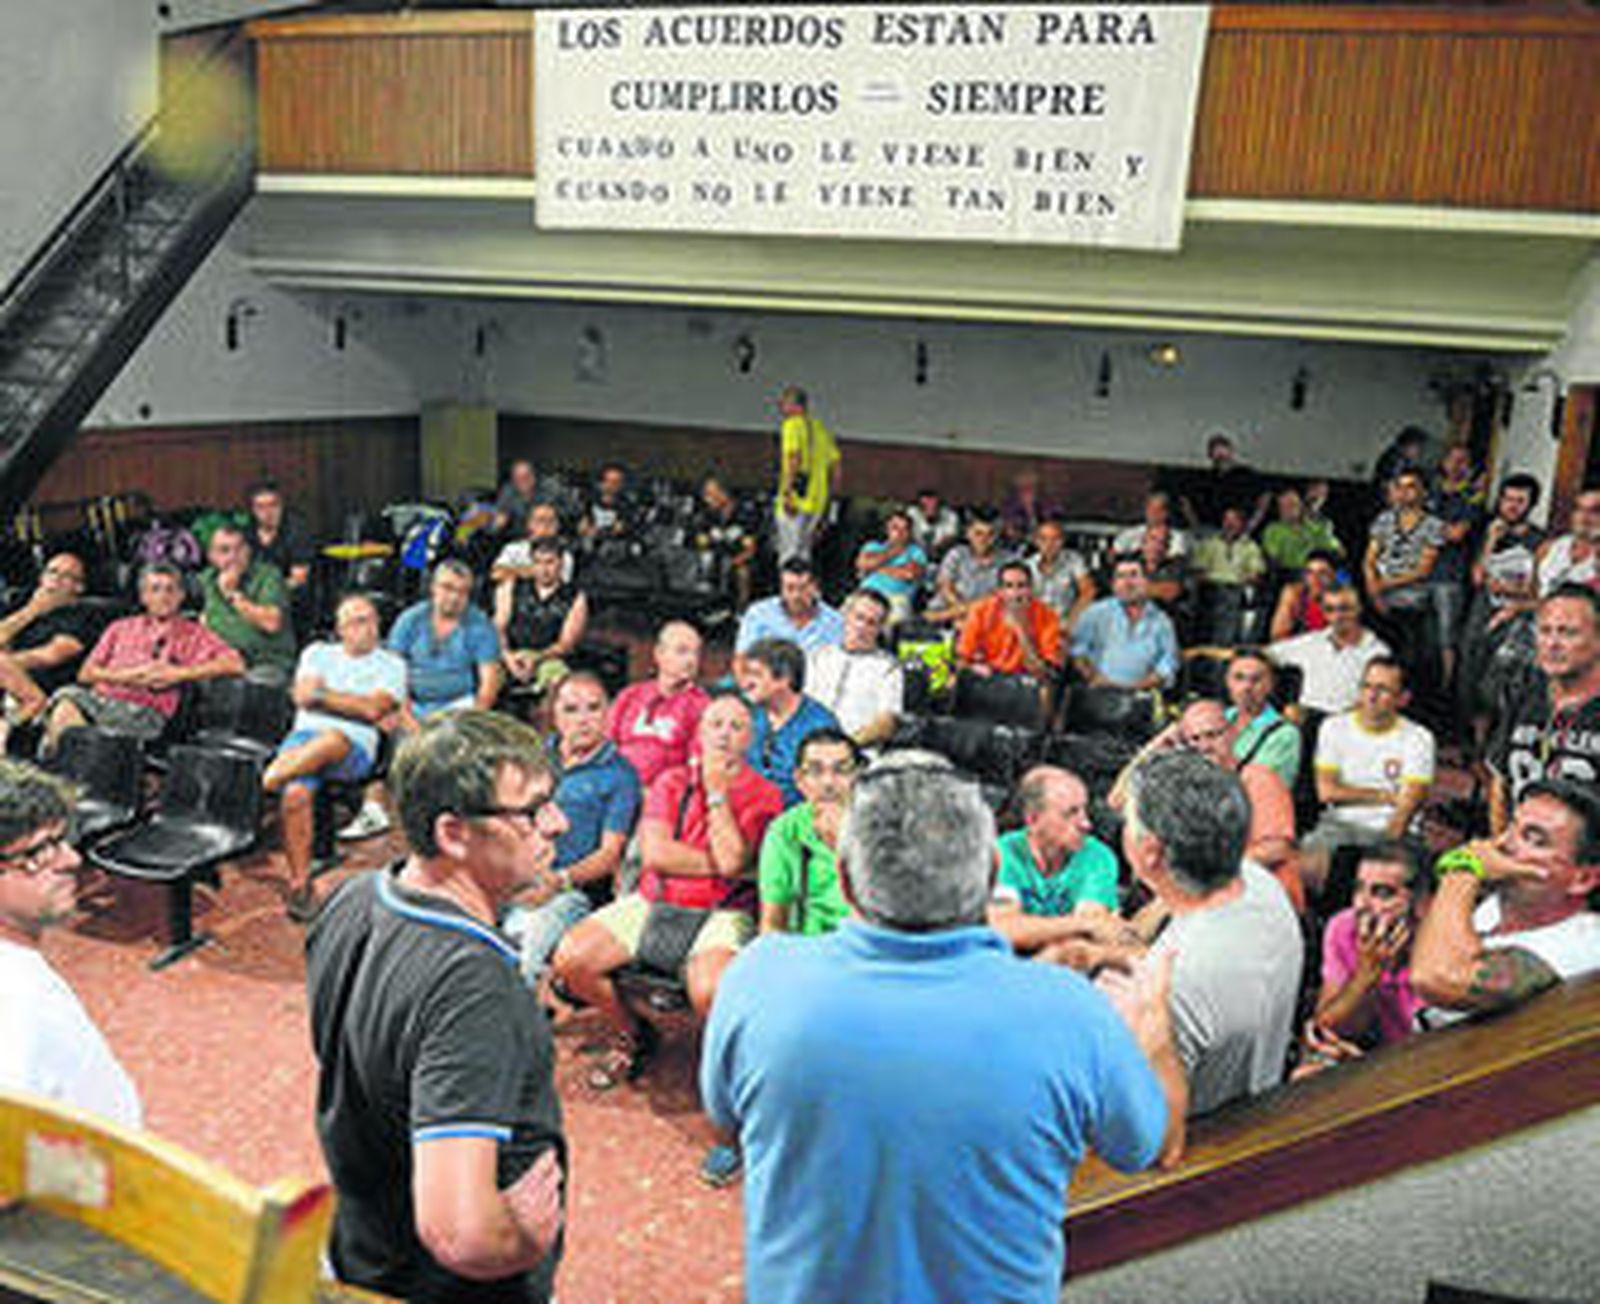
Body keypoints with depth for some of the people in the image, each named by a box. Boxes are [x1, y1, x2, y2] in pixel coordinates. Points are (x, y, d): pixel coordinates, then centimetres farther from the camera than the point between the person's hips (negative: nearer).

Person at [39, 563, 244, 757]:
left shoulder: (193, 634, 14)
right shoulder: (120, 628, 25)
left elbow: (235, 664, -1)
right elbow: (86, 673, 16)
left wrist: (179, 673, -8)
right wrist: (127, 675, -3)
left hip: (145, 709, -3)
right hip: (100, 697, 3)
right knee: (67, 700, -30)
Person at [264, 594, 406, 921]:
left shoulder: (391, 664, 16)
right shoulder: (318, 652, 25)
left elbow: (372, 709, -1)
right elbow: (301, 695, 8)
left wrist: (323, 694, 3)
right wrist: (349, 702, -1)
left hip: (354, 746, -2)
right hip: (305, 734, 2)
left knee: (331, 740, -42)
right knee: (296, 794, -30)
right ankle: (300, 883, -24)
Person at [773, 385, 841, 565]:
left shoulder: (792, 424, -4)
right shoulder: (821, 428, 17)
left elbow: (794, 457, -19)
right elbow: (837, 464, 16)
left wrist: (787, 492, -20)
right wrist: (829, 495, 21)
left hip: (796, 500, -7)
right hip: (817, 502, 7)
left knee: (790, 556, -6)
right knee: (803, 553, 16)